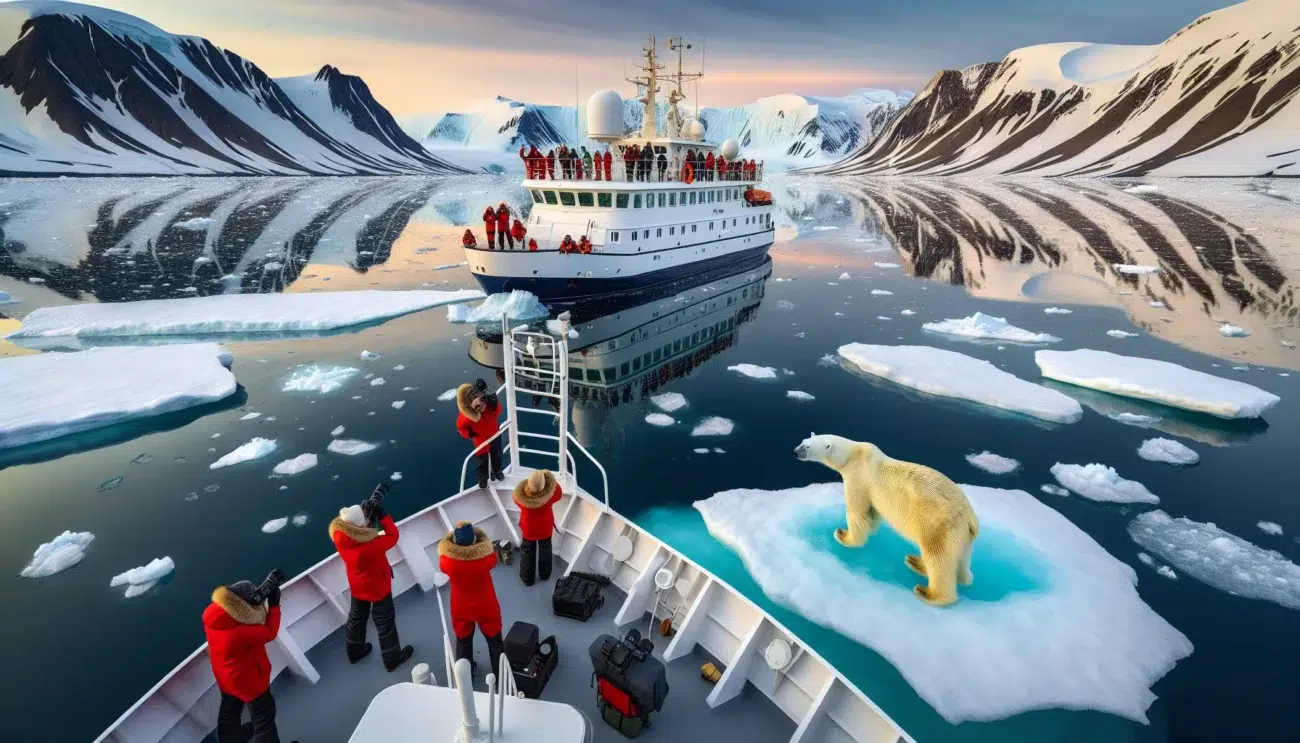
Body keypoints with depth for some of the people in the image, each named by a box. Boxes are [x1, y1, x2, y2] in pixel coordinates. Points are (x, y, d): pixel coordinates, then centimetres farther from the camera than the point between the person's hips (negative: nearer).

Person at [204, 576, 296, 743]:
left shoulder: (212, 613, -22)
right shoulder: (239, 632, -43)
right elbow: (269, 633, -28)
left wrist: (261, 592, -24)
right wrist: (274, 605, -22)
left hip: (227, 676, 9)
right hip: (247, 679, -9)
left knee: (230, 710, 34)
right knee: (264, 716, 14)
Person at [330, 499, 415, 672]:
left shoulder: (339, 535, -25)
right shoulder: (369, 546, -43)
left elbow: (352, 523, -5)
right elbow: (392, 536, -30)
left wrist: (368, 510, -22)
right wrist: (382, 513, -31)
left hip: (357, 585, 7)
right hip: (377, 586, -6)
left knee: (357, 616, 30)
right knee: (385, 621, 15)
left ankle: (355, 651, 54)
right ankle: (392, 659, 35)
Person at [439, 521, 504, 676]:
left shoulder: (446, 560, -31)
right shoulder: (486, 556, -33)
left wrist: (456, 545, 3)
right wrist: (473, 538, -1)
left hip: (460, 608, 1)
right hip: (485, 607, -1)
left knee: (463, 642, 28)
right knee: (495, 641, 23)